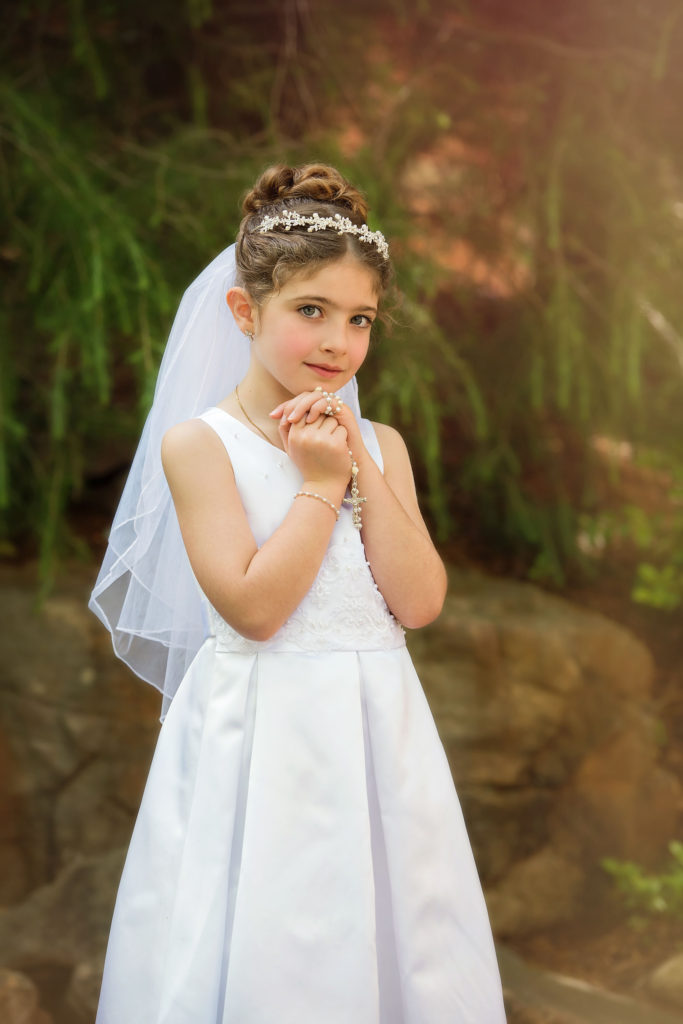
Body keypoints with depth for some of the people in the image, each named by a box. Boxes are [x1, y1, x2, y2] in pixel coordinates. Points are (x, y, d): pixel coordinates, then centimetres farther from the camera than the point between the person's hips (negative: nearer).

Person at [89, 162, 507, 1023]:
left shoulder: (380, 446, 6)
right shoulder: (199, 442, -8)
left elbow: (419, 604, -4)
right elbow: (253, 607, -17)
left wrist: (363, 470, -9)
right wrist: (321, 481, -13)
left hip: (378, 730, 5)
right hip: (259, 736, -4)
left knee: (380, 941, 13)